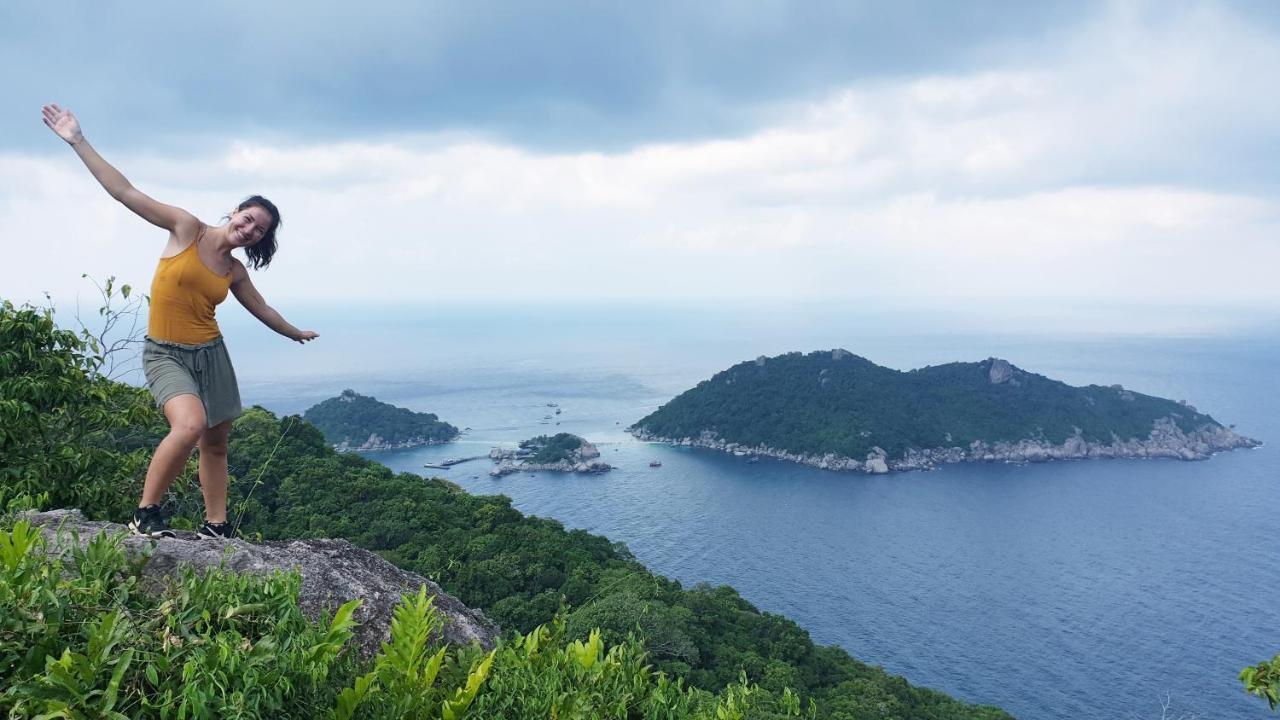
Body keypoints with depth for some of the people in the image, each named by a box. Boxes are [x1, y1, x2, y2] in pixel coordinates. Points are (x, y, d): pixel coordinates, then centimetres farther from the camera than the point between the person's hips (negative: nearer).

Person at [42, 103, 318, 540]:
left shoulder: (235, 272, 6)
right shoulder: (186, 229, -6)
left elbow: (261, 308, 24)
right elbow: (124, 191, -9)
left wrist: (294, 333, 38)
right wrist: (78, 142, -14)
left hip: (211, 354, 6)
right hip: (165, 354, -6)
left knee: (216, 442, 9)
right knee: (191, 425, -28)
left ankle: (215, 526, 20)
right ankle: (145, 512, -10)